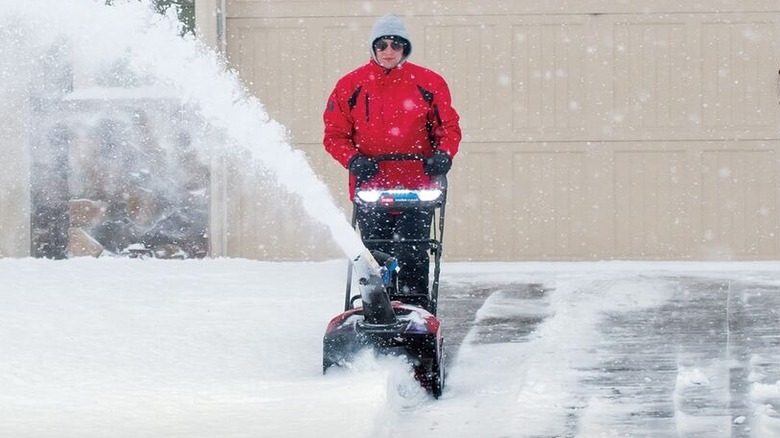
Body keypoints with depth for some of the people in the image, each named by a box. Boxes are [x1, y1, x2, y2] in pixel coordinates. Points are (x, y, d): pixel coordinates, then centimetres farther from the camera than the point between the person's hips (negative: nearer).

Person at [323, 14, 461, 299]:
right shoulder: (351, 86, 4)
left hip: (417, 189, -1)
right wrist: (353, 159, -11)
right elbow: (334, 134, 6)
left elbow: (449, 126, 9)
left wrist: (444, 153, -10)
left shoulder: (429, 83, 4)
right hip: (370, 189, 1)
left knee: (413, 258, -3)